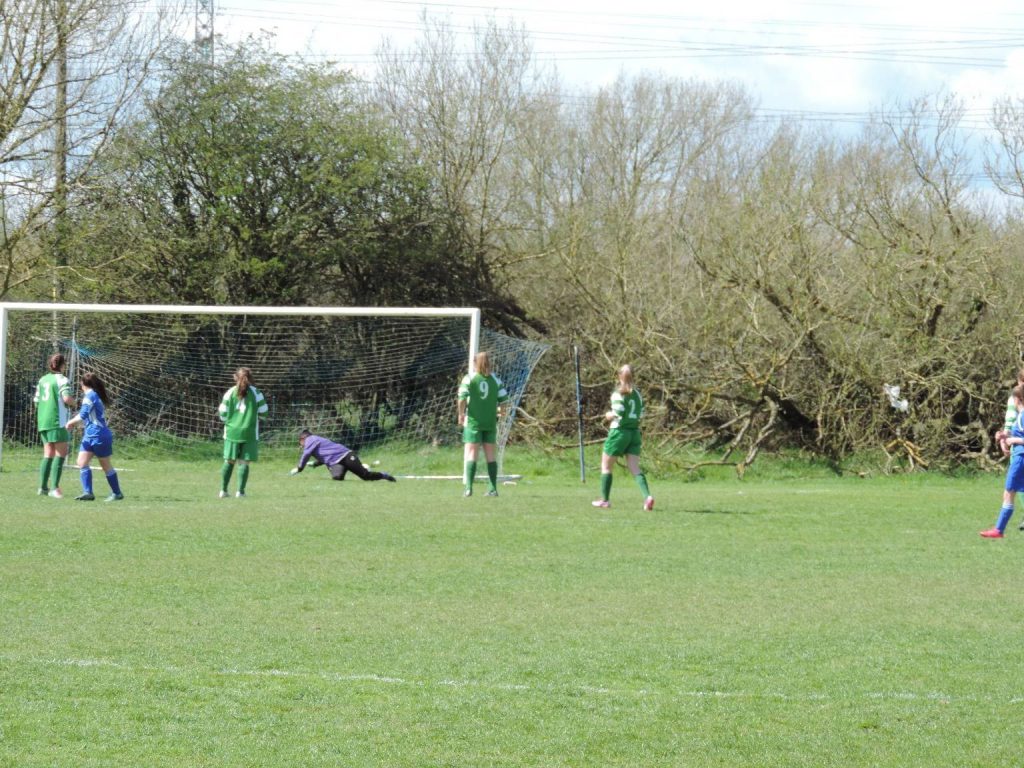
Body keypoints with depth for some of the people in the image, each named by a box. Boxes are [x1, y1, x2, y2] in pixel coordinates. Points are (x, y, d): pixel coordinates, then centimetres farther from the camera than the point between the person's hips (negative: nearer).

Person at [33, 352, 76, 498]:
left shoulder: (42, 380, 14)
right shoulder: (62, 380, -7)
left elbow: (36, 400, 17)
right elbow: (67, 398, -20)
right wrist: (73, 402, 1)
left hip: (42, 420, 7)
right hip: (57, 420, -7)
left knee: (48, 454, 13)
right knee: (61, 453, -5)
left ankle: (43, 487, 12)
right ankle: (54, 487, -13)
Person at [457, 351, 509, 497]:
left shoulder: (469, 378, -3)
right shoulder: (495, 380, 5)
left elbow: (462, 397, -14)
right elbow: (504, 399, 2)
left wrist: (461, 414, -2)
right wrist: (499, 411, 19)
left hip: (473, 421, -3)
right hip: (491, 422, 3)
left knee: (471, 455, -3)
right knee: (491, 456, 9)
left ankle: (469, 487, -12)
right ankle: (493, 488, 9)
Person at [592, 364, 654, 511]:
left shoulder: (618, 394, -12)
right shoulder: (637, 394, 7)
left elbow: (618, 413, -21)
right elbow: (641, 414, 10)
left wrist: (609, 416, -1)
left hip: (619, 432, -5)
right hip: (634, 432, 5)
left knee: (606, 466, 11)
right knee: (635, 468, 1)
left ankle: (605, 499, 16)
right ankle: (647, 496, -19)